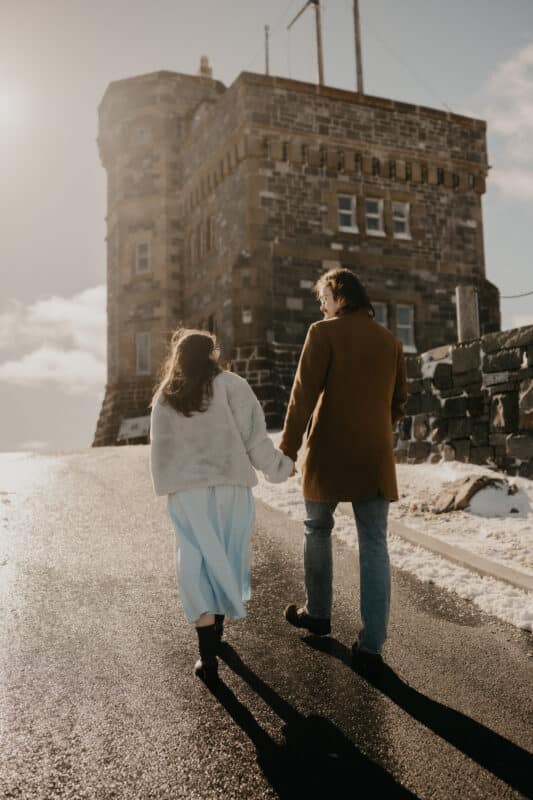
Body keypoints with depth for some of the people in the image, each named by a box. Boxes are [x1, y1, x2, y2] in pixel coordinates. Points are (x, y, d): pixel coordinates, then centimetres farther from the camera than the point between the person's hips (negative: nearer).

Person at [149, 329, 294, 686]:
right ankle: (216, 631, 32)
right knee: (225, 560, 16)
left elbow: (160, 450, 8)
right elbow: (254, 437, -5)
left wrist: (168, 487, 19)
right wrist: (280, 466, 8)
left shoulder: (165, 398, 6)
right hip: (230, 487, -1)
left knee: (199, 566, 1)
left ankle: (209, 656, -5)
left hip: (186, 493, 2)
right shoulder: (230, 385, -4)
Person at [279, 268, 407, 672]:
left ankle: (318, 613, 31)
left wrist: (288, 449, -10)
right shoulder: (390, 340, 10)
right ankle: (371, 644, 2)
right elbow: (399, 400, 15)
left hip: (330, 454, -4)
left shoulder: (324, 332, -6)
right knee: (374, 545, 4)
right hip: (376, 457, 4)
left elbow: (304, 394, -12)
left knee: (317, 530, 17)